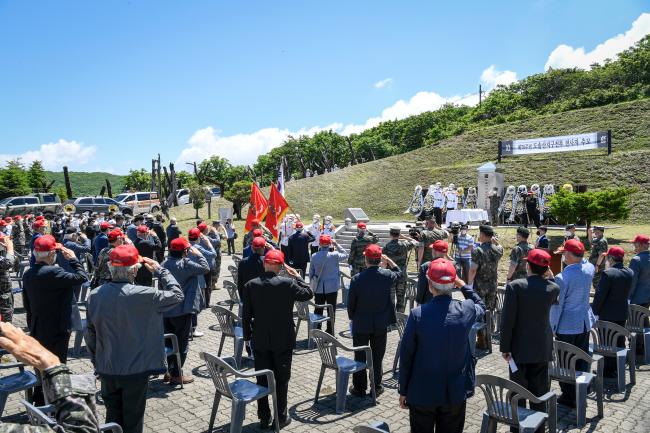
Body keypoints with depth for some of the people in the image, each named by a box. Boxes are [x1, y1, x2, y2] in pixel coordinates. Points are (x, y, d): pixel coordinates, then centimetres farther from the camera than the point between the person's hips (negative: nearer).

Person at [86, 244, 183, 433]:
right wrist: (159, 270, -3)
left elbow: (90, 334, 2)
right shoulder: (142, 295, -23)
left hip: (106, 370, 5)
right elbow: (177, 295, -10)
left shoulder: (95, 295, -7)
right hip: (135, 370, -4)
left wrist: (97, 363, 15)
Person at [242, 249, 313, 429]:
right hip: (283, 340, -2)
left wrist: (247, 336, 9)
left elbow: (246, 315, -3)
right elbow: (309, 294, -1)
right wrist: (297, 276, 6)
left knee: (262, 379, 13)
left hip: (260, 341, 2)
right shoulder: (288, 283, -15)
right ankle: (281, 417, 20)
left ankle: (264, 417, 23)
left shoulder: (250, 285, -8)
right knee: (281, 379, 11)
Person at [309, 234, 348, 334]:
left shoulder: (314, 256, -6)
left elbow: (311, 272, 2)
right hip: (332, 288, -2)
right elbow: (345, 255, 6)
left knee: (318, 310, 13)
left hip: (318, 288, 3)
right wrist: (336, 244, 5)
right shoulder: (334, 255, -14)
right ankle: (330, 333, 13)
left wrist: (312, 286, 13)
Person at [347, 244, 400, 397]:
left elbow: (350, 303, -7)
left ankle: (359, 388, 21)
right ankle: (376, 386, 25)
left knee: (360, 357, 12)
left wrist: (352, 318, 9)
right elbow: (398, 272, 14)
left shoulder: (357, 279, -16)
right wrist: (388, 260, 8)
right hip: (380, 325, 2)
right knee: (377, 357, 15)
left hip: (361, 325, -1)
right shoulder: (386, 275, -12)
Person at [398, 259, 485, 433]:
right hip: (455, 393, 2)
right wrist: (463, 285, 11)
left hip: (422, 393, -2)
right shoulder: (466, 310, -12)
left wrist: (403, 390, 1)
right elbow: (481, 306, 15)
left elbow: (406, 355, -11)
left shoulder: (417, 314, -18)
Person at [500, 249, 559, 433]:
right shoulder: (553, 287, -5)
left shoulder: (514, 286, -15)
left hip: (519, 348, -3)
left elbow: (507, 320, -16)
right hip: (542, 348, 3)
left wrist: (505, 347, -6)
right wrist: (547, 275, 10)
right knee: (539, 393, 13)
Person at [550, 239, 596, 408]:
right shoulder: (589, 268, -7)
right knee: (582, 359, 19)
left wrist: (552, 328, -6)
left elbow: (556, 306, -16)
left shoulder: (562, 278, -24)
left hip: (567, 326, -6)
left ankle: (569, 397, 19)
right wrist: (579, 256, 7)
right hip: (585, 322, 6)